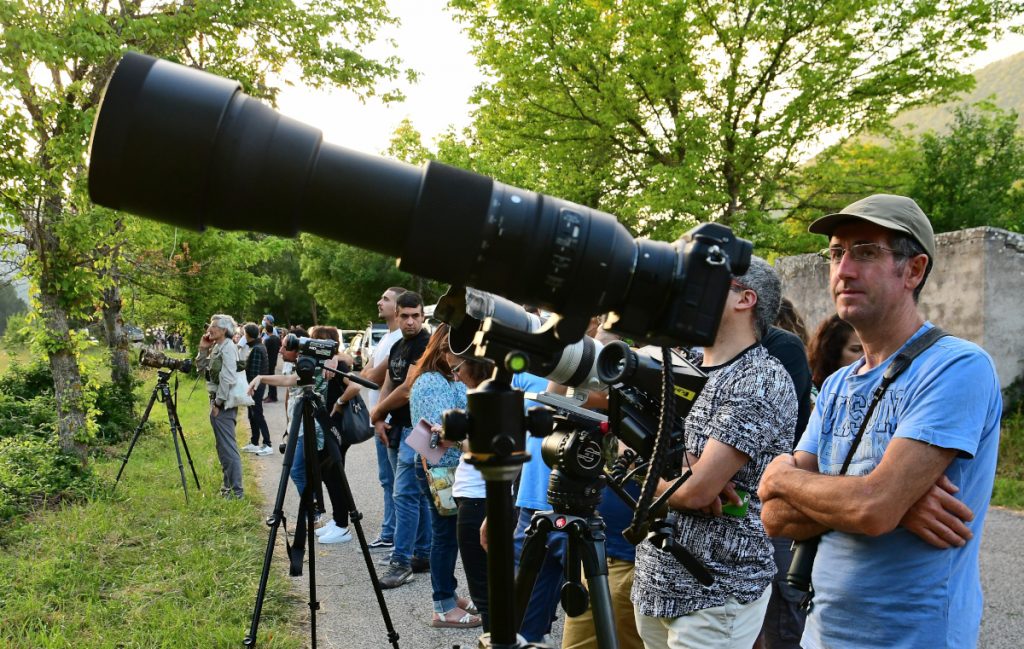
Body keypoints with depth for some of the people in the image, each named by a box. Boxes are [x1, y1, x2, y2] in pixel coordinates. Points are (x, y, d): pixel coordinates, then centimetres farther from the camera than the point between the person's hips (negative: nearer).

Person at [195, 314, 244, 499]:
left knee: (228, 447, -7)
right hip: (217, 400, 10)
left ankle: (236, 491, -4)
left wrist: (218, 403, -18)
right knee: (223, 446, 17)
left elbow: (227, 379, -21)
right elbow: (201, 368, 20)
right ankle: (228, 485, 27)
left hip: (224, 403, -10)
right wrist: (203, 349, 6)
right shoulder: (216, 347, 12)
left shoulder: (228, 348, -15)